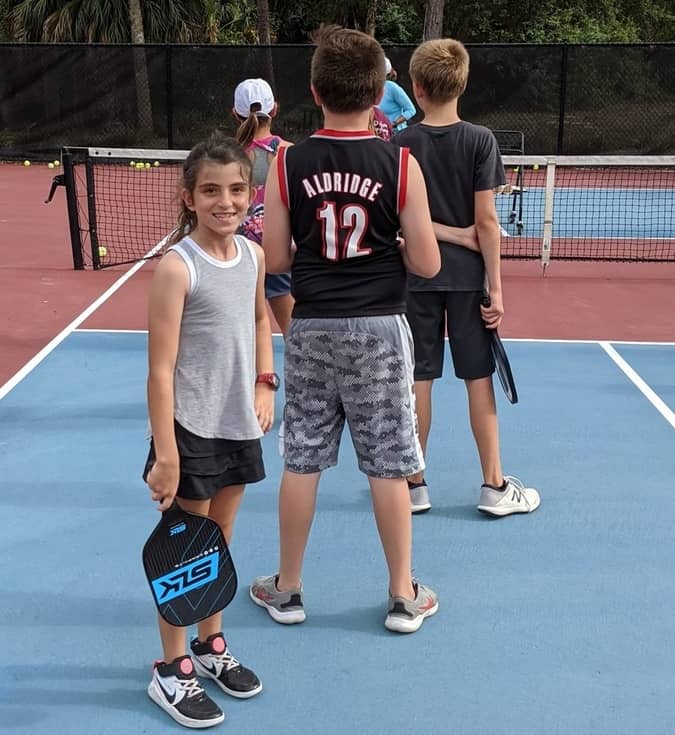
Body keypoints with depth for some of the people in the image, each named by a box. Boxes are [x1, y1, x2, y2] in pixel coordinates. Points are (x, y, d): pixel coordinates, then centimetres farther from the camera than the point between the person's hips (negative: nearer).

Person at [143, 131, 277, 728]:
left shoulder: (253, 255, 1)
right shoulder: (177, 267, -18)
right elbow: (161, 370, -19)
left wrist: (265, 384, 8)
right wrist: (165, 456, -20)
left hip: (240, 425, 6)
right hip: (191, 429, -6)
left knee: (219, 541, 19)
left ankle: (211, 645, 37)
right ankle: (171, 671, 23)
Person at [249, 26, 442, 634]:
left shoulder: (288, 163, -5)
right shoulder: (400, 164, -9)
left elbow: (276, 259, -2)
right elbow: (426, 264, -7)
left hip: (311, 328, 2)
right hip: (378, 330, -1)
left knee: (301, 464, 12)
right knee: (388, 468, 8)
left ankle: (287, 589, 26)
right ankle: (404, 596, 21)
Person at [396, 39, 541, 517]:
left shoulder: (401, 146, -3)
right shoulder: (481, 141, -6)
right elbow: (486, 221, -9)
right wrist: (496, 287, -6)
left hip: (417, 278, 1)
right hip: (468, 277, 0)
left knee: (418, 382, 7)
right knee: (479, 380, 7)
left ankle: (414, 484, 17)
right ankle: (494, 486, 14)